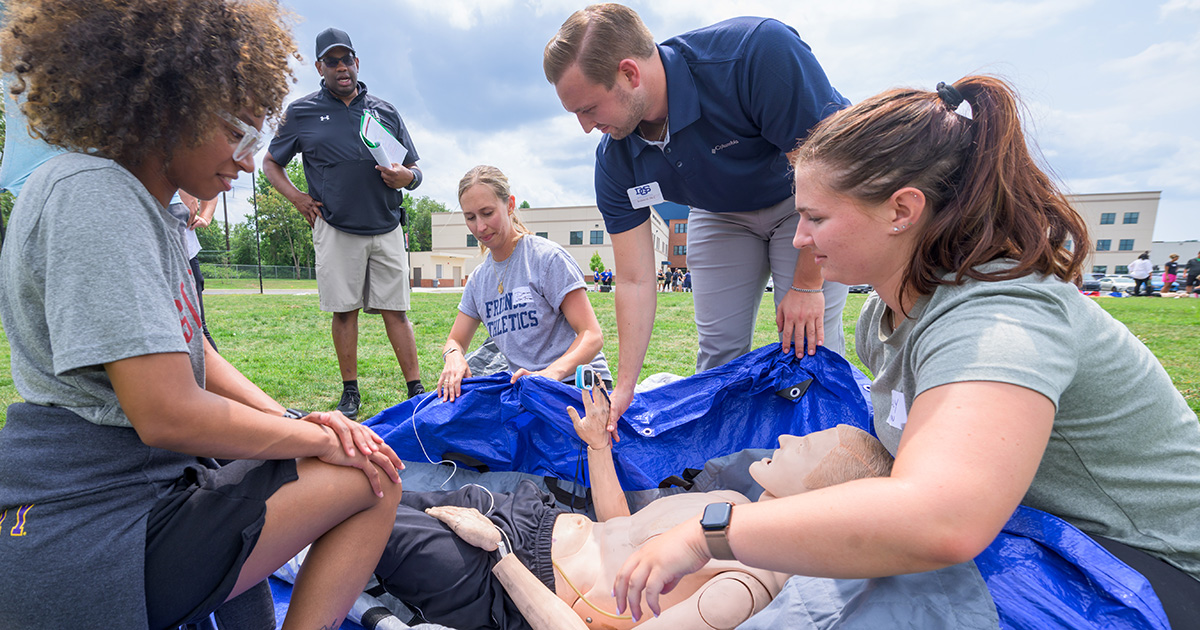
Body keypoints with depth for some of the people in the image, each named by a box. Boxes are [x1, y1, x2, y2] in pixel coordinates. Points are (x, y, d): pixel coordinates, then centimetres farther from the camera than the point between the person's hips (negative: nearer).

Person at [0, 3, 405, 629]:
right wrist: (319, 437, -14)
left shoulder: (141, 203, 11)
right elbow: (169, 414, -28)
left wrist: (294, 420, -2)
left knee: (362, 457, 16)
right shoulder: (93, 194, -20)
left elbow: (190, 353, 11)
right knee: (373, 476, -13)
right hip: (93, 540, -10)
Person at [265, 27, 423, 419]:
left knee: (395, 310, -2)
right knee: (344, 310, 2)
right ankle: (350, 392, 14)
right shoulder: (301, 113, 11)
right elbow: (270, 163, 19)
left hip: (387, 228, 1)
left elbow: (415, 171, 15)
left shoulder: (385, 111, 14)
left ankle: (416, 390, 2)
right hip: (335, 229, 0)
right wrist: (295, 197, 2)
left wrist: (405, 176, -8)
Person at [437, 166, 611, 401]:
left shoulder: (548, 257, -9)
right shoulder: (478, 279, 12)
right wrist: (453, 356, -11)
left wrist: (551, 373, -33)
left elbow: (593, 336, -15)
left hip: (575, 382, -6)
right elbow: (456, 340, 15)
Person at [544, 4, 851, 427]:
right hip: (722, 215, 4)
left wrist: (807, 283, -22)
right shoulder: (615, 160, -20)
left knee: (808, 344, -11)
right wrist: (624, 388, -17)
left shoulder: (758, 52, -35)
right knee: (718, 352, 0)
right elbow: (635, 280, -17)